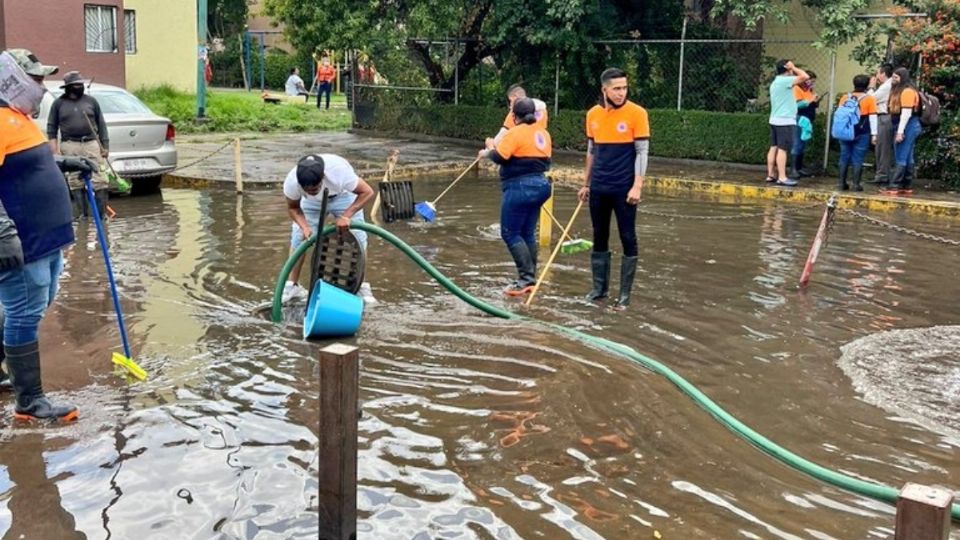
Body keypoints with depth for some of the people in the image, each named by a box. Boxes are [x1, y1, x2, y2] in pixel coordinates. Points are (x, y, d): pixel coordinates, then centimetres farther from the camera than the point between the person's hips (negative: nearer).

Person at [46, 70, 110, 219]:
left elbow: (101, 124, 12)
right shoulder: (59, 103, 8)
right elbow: (51, 127, 9)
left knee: (99, 179, -6)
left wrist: (105, 145, 6)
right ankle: (82, 213, 4)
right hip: (70, 146, 0)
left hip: (91, 144, 0)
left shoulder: (91, 101, 11)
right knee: (75, 181, -1)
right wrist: (55, 150, 0)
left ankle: (102, 213, -3)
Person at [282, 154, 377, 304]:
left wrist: (346, 216, -42)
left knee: (358, 238, -9)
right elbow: (293, 207, -17)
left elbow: (367, 192, -33)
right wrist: (305, 227, -35)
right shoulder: (291, 182, -37)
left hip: (343, 196, -1)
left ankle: (362, 286, 5)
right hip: (311, 203, 2)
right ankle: (292, 285, 7)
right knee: (298, 237, -7)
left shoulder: (339, 172, -46)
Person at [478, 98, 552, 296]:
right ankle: (531, 279, 16)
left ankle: (526, 278, -9)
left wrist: (488, 151, 6)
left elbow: (499, 157, -17)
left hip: (520, 187, -8)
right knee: (528, 234, 13)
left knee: (510, 233, -4)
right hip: (540, 184, 8)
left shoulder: (515, 133, -12)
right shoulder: (543, 133, 12)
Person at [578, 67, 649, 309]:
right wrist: (586, 183, 15)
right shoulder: (593, 114, 6)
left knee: (628, 240, 1)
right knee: (599, 238, 11)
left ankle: (625, 293, 9)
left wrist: (637, 186, -15)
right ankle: (600, 287, 22)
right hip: (598, 188, 5)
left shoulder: (636, 113, -8)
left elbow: (642, 152, -8)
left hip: (624, 189, -5)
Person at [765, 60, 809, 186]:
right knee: (782, 149, -10)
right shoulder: (785, 80, -13)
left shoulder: (775, 82, 18)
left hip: (775, 120, 10)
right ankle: (782, 177, -11)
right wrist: (794, 68, -7)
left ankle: (771, 175, 10)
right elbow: (805, 76, -19)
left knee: (774, 147, 9)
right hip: (785, 121, -10)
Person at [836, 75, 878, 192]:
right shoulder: (869, 99, -3)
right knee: (858, 159, -1)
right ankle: (856, 184, -2)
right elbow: (873, 118, -6)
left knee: (844, 157, 9)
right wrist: (874, 134, -4)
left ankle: (842, 183, 9)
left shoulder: (845, 98, 8)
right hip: (862, 134, -3)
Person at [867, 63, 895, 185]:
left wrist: (871, 86, 1)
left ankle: (882, 176, -5)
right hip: (885, 118, 10)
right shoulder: (889, 85, 18)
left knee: (883, 148, -7)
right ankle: (881, 175, 17)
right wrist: (873, 88, 13)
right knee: (882, 148, 12)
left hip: (884, 118, -10)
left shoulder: (886, 86, -12)